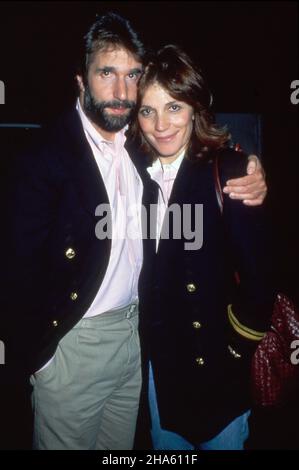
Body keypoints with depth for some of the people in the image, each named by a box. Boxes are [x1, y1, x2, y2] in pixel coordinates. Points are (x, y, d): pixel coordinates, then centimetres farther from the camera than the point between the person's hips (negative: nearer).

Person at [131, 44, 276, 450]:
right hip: (157, 362, 5)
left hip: (216, 366, -4)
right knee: (165, 445, 23)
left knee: (222, 441, 16)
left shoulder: (228, 170, -14)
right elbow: (143, 272, 5)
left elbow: (258, 274, -16)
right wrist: (143, 342, 0)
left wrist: (237, 351, -11)